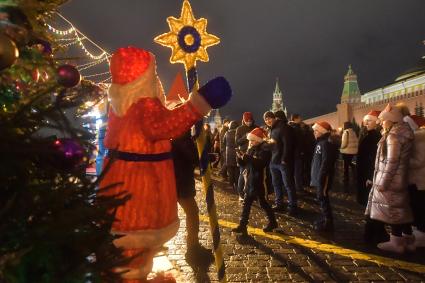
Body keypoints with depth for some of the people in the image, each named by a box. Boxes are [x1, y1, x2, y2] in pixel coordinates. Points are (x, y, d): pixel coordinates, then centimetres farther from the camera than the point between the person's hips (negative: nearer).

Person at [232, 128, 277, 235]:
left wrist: (247, 157, -32)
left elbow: (260, 163, -29)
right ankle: (242, 226, 19)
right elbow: (244, 164, 10)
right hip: (249, 181, 8)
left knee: (262, 203, 2)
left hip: (258, 182, -8)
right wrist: (240, 157, -9)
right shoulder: (251, 149, 11)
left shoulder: (264, 150, -12)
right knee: (246, 204, 10)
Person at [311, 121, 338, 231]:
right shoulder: (320, 143, 13)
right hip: (318, 176, 10)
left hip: (323, 177, -10)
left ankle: (328, 223, 9)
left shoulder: (326, 144, -18)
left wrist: (320, 177, -24)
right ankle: (324, 219, 31)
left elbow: (326, 163, -23)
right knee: (321, 198, 18)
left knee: (323, 198, -2)